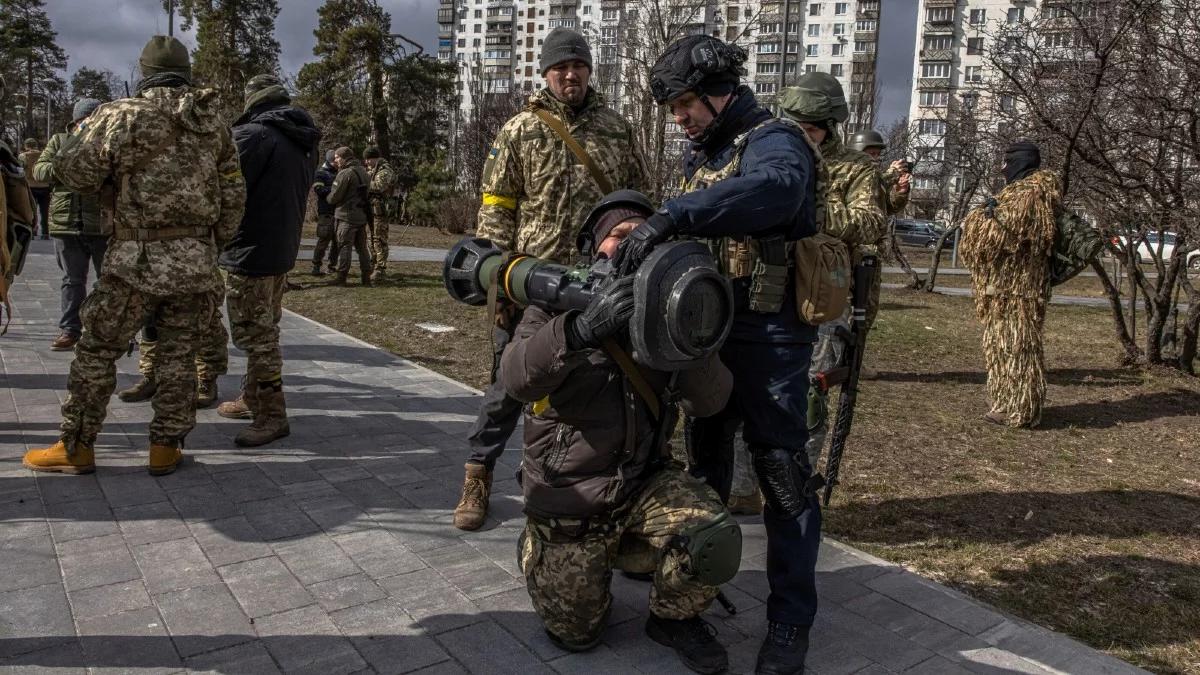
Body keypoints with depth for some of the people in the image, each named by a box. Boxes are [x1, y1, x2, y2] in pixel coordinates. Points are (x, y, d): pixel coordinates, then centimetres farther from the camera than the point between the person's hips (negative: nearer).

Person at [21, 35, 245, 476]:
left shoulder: (123, 116, -7)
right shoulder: (214, 123, 7)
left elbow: (72, 172, -1)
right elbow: (233, 195, 8)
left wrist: (90, 130, 18)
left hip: (137, 257, -4)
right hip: (194, 259, 4)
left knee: (97, 351, 9)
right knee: (177, 354, 12)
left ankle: (76, 447, 18)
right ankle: (165, 447, 17)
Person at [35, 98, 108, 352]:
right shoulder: (59, 141, 10)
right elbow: (38, 170, 1)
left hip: (103, 224, -2)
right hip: (66, 224, 2)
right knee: (72, 281, 9)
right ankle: (69, 330, 16)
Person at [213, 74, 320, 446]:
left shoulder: (252, 135, -15)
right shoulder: (303, 143, 11)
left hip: (250, 252, -9)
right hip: (284, 249, 9)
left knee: (254, 335, -3)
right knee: (264, 330, 19)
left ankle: (272, 416, 1)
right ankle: (252, 398, 31)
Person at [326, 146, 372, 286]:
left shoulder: (346, 173, -14)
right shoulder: (363, 172, 11)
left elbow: (334, 196, -14)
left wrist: (327, 199, 9)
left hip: (347, 216, -7)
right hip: (362, 215, 7)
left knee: (344, 246, -2)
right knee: (361, 247, 12)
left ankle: (342, 277, -1)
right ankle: (366, 277, 13)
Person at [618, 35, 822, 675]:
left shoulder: (773, 140, -13)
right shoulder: (703, 153, 14)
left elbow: (776, 188, -38)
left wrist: (672, 215, -46)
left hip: (769, 335, -8)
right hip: (710, 329, 9)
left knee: (781, 470, -4)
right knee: (705, 454, 20)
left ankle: (790, 620, 7)